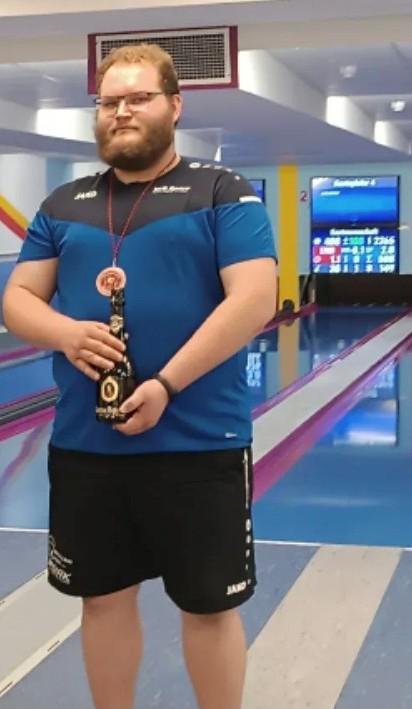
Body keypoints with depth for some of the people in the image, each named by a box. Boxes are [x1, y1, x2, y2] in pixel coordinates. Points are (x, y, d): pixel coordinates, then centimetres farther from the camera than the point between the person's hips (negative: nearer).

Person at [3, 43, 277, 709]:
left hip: (199, 444, -4)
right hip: (84, 444, 4)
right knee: (104, 597, 16)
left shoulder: (223, 192, -2)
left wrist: (167, 384, -20)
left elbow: (254, 299, -13)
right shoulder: (63, 205, 12)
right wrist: (65, 333, -13)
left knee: (209, 605, 7)